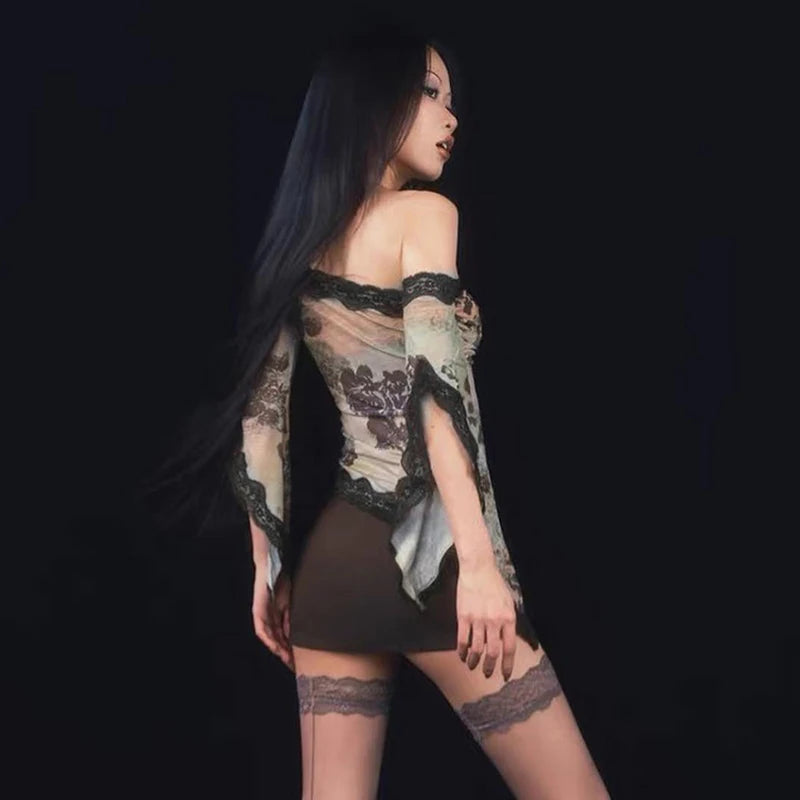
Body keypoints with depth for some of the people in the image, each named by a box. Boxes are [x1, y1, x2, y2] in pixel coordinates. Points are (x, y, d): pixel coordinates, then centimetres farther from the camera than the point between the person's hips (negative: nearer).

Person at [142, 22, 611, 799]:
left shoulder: (297, 242, 14)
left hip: (333, 555, 7)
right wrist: (478, 560, -21)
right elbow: (435, 385, -17)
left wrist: (268, 566, 17)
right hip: (425, 549, -7)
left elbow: (261, 412, 12)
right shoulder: (422, 212, -6)